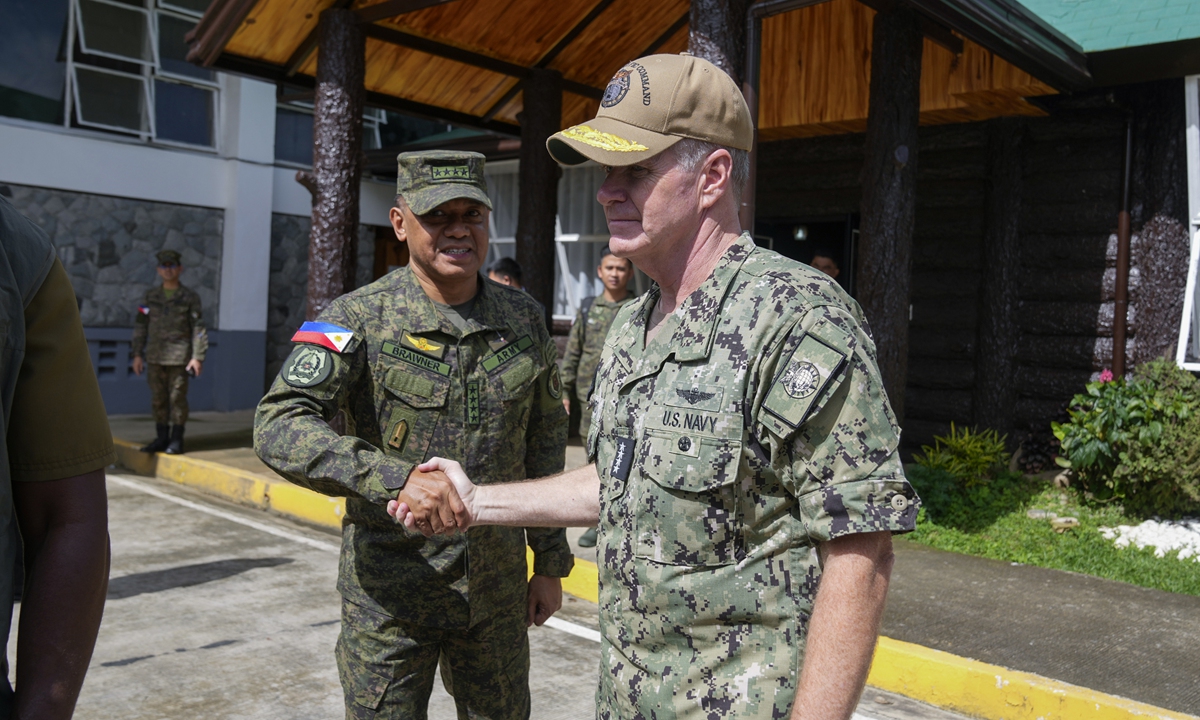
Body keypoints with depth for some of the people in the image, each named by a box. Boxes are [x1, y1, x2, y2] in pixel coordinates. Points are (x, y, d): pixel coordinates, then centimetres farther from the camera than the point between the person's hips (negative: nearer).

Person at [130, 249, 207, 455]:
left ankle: (177, 440, 6)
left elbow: (198, 328, -3)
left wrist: (197, 357, -9)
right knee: (158, 398, 6)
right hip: (155, 357, 3)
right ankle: (161, 438, 15)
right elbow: (141, 325, 11)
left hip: (179, 358, -3)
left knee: (177, 398, -1)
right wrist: (137, 354, 5)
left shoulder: (190, 297, 0)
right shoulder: (151, 296, 10)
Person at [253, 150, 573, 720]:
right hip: (390, 592, -3)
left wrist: (551, 562, 10)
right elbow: (279, 428, -24)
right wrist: (395, 480, -37)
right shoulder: (359, 320, -12)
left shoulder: (523, 319, 0)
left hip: (497, 588, 4)